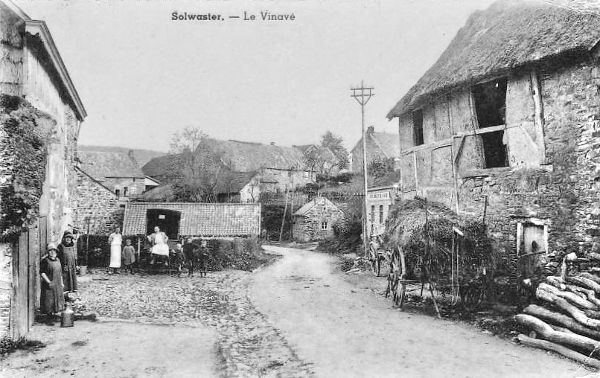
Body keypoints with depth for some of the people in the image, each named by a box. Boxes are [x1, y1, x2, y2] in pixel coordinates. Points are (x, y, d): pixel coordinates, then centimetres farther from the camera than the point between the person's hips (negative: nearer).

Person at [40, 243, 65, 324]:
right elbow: (42, 272, -14)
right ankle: (49, 319, 3)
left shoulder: (57, 260, 11)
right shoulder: (45, 260, -9)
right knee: (49, 302, -3)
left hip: (57, 284, 7)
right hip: (49, 285, -6)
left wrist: (61, 282, 16)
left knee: (57, 300, 9)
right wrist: (48, 282, -20)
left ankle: (53, 314, 19)